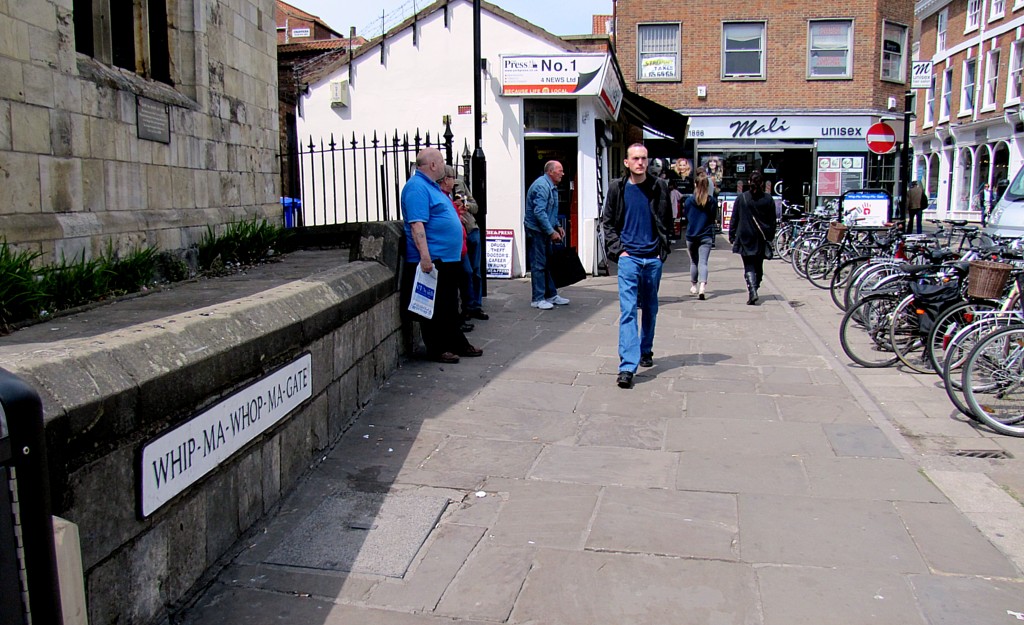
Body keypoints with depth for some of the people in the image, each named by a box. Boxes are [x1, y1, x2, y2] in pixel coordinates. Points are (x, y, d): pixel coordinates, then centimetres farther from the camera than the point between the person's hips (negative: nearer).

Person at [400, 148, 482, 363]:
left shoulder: (431, 186, 18)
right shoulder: (417, 187, -15)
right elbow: (416, 224, -24)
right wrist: (425, 257, -29)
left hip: (448, 259, 11)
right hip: (432, 261, -11)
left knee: (451, 306, 17)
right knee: (434, 308, -1)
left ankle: (457, 344, 26)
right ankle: (436, 349, 7)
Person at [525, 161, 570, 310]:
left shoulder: (552, 187, 14)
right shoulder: (542, 186, -19)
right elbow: (539, 212, -26)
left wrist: (557, 226, 15)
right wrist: (551, 232, -24)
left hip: (545, 231, 10)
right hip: (536, 230, -10)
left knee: (549, 263, 14)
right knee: (538, 265, -6)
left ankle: (551, 295, 23)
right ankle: (538, 299, 0)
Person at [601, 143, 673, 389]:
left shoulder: (659, 187, 4)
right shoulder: (617, 188, 2)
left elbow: (667, 222, 11)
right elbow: (607, 222, 7)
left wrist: (663, 249, 2)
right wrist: (618, 249, -3)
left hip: (653, 258, 2)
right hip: (628, 257, -2)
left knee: (650, 309, 15)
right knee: (628, 310, -10)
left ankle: (646, 350, 35)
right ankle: (627, 367, -15)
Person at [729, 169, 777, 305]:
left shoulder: (741, 198, -4)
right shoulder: (768, 199, -1)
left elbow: (734, 219, -1)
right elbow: (772, 221, 4)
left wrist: (732, 235, 6)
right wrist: (770, 236, 15)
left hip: (745, 237, -2)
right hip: (761, 238, 2)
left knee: (749, 266, -2)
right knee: (758, 266, 15)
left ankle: (752, 291, -20)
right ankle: (754, 288, 25)